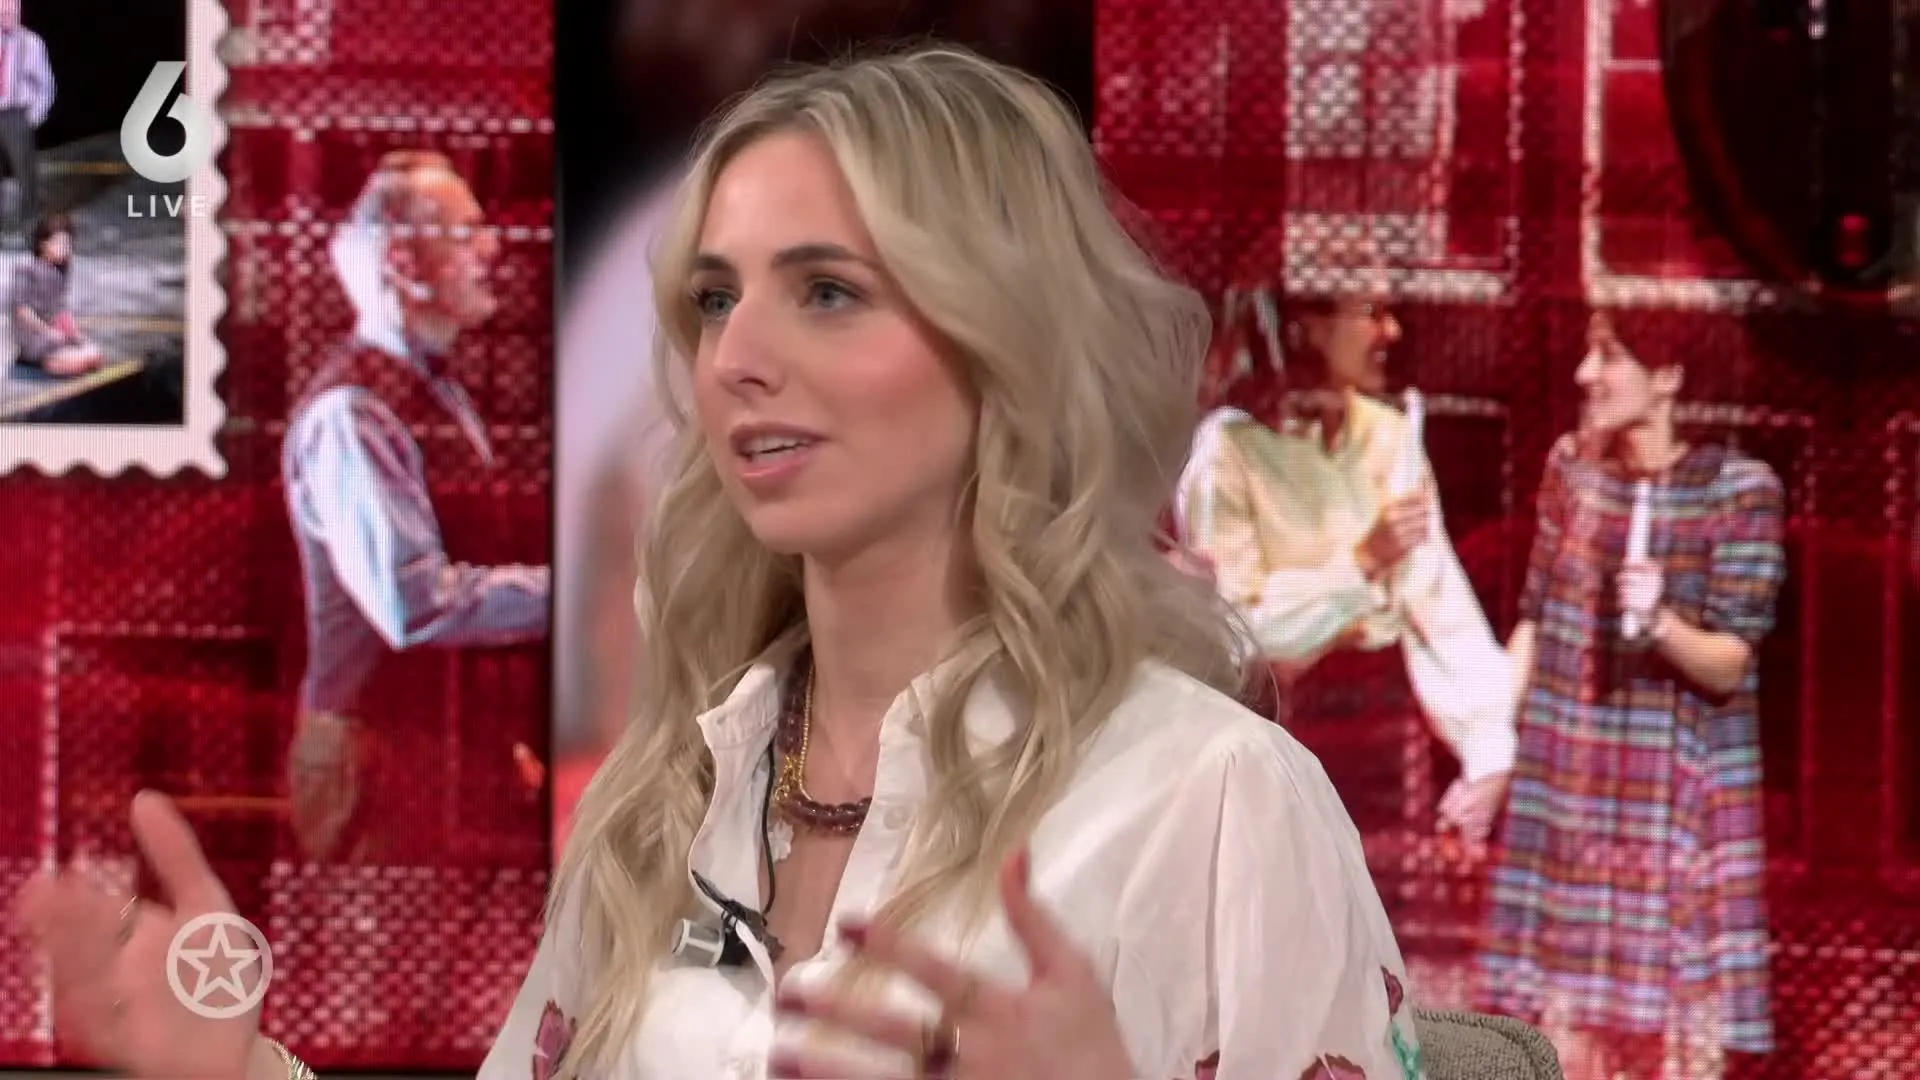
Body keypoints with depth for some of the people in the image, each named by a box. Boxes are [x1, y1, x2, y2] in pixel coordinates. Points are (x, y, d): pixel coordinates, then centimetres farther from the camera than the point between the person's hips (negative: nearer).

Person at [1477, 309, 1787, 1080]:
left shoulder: (1737, 489, -10)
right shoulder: (1572, 466, 3)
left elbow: (1731, 665, -10)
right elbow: (1536, 621, 10)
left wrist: (1662, 626, -30)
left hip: (1677, 802, -4)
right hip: (1569, 792, 4)